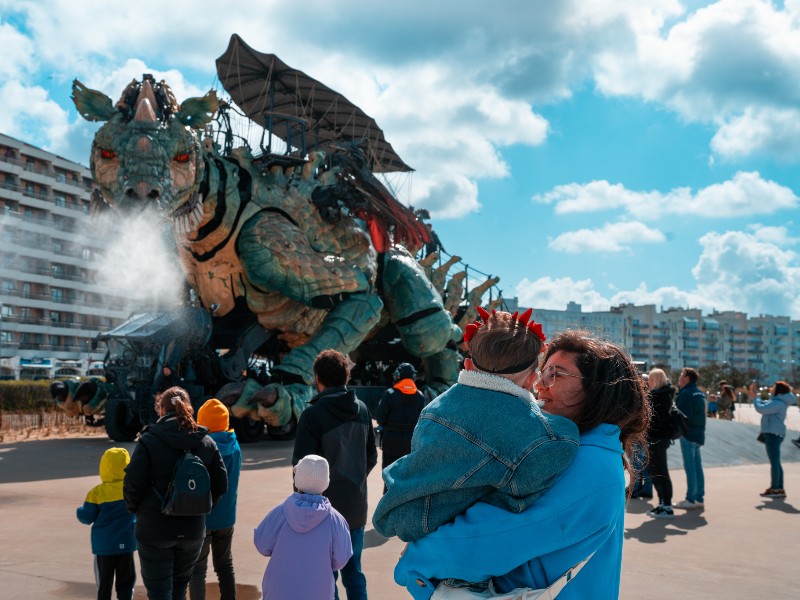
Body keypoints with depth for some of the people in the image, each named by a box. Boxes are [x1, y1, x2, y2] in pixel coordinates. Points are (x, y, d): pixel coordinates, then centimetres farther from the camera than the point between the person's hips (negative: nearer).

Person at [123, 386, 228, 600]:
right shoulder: (207, 442, 1)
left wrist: (134, 509, 6)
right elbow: (220, 484, 0)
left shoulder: (148, 441, -10)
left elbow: (133, 484, -12)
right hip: (193, 530, 4)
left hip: (154, 528, -4)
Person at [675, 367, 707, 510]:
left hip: (688, 433, -9)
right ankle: (699, 498, 17)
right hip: (698, 434, 9)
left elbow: (685, 415, -21)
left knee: (690, 467, -6)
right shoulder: (699, 392, 15)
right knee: (697, 467, 12)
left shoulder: (686, 393, -14)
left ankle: (690, 500, -4)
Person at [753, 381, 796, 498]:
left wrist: (754, 397, -9)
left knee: (774, 462, -6)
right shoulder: (776, 401, 16)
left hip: (774, 434, -11)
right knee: (775, 462, 13)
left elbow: (761, 409, -23)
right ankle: (779, 489, 18)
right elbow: (762, 404, 22)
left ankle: (775, 488, -2)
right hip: (773, 434, 11)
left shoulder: (778, 404, -17)